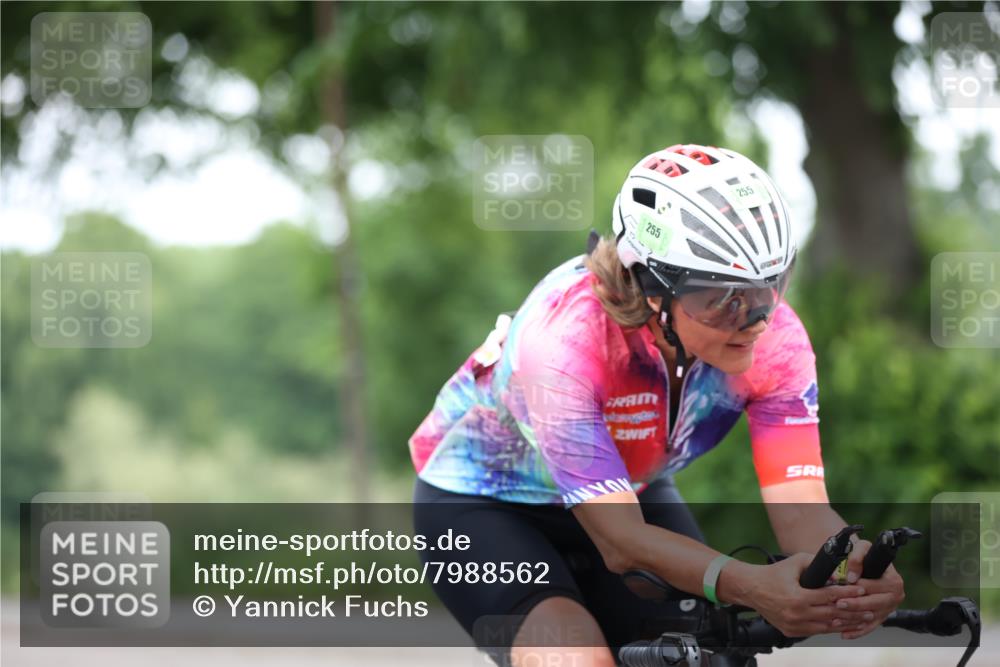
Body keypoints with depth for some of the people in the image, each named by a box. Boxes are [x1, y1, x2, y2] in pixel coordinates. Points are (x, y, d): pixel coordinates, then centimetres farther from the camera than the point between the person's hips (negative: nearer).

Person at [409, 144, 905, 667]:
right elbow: (619, 540, -40)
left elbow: (801, 508, -29)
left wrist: (854, 568, -53)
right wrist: (749, 586, -58)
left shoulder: (775, 339, -25)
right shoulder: (563, 337, -38)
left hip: (632, 492, 5)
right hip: (481, 501, -5)